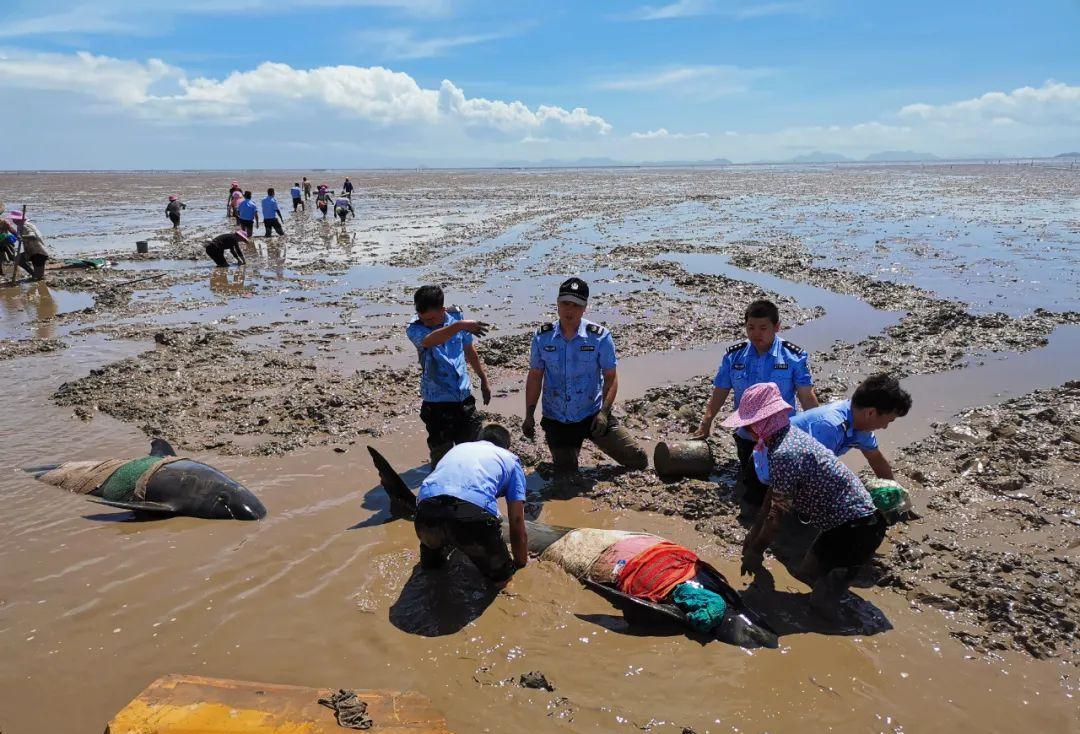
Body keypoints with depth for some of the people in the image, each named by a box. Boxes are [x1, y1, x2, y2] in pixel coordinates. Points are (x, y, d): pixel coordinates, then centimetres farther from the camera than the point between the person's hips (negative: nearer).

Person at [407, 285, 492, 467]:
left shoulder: (456, 316, -3)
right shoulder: (414, 329, -14)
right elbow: (429, 341, -39)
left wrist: (483, 378, 21)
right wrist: (459, 326, -53)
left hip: (464, 396, 4)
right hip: (437, 402, -4)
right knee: (441, 453, 2)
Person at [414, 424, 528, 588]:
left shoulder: (458, 447, 37)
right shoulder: (510, 459, 26)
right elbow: (517, 525, 22)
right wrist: (521, 565, 37)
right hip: (473, 515, -4)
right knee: (500, 577, 20)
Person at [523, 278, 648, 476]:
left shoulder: (600, 337, -11)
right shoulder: (542, 337, -5)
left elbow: (611, 377, -8)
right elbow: (535, 377, 2)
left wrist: (604, 412, -20)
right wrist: (529, 416, 0)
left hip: (593, 416, -1)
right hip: (556, 420, 1)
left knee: (638, 460, -1)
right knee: (566, 475, 6)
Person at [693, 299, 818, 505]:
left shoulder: (794, 356, -12)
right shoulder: (734, 355, -5)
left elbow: (807, 397, -9)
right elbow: (720, 392, 2)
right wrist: (706, 423, -3)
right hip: (746, 435, 3)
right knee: (749, 481, 20)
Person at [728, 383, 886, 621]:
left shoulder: (784, 454, -26)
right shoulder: (787, 434, 4)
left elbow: (775, 516, -18)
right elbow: (773, 491, 13)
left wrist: (755, 551, -3)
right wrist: (754, 533, 17)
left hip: (856, 528, -10)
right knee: (807, 572, 21)